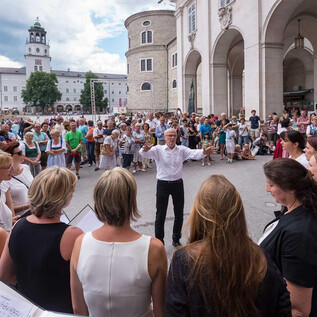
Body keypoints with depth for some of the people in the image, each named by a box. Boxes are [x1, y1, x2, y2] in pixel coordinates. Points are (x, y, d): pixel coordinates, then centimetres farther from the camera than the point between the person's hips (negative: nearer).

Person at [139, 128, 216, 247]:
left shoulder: (181, 150, 2)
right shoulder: (158, 150, -4)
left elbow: (194, 154, -12)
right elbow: (144, 154, -19)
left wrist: (204, 152, -35)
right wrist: (145, 149, -45)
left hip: (177, 184, 3)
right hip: (163, 184, -3)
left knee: (179, 213, 13)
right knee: (160, 214, 4)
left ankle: (176, 239, 33)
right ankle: (159, 241, 18)